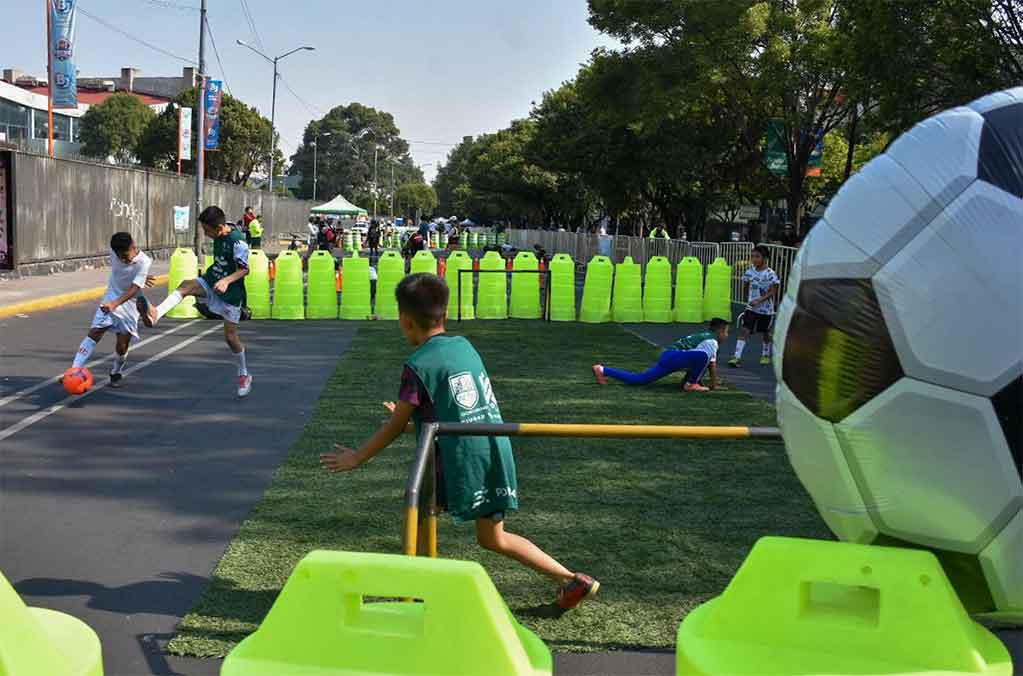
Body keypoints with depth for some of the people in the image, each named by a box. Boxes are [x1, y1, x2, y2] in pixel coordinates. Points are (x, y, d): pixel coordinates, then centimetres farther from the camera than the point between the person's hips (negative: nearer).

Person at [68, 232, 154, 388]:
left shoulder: (144, 262, -24)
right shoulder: (114, 251, -10)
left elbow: (134, 289, -32)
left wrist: (115, 304, -45)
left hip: (129, 304, -3)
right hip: (111, 299, 3)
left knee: (122, 344, -3)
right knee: (94, 332, -12)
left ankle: (116, 373, 26)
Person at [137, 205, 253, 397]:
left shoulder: (237, 242, -22)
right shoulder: (218, 236, 0)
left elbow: (244, 269, -22)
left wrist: (227, 280, -37)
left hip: (230, 293, -6)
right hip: (211, 282, 6)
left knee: (230, 337, -1)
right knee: (186, 285, -25)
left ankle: (244, 375, 20)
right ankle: (156, 314, -47)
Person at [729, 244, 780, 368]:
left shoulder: (770, 274, -15)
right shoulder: (750, 272, -1)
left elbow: (772, 292, -16)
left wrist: (759, 300, -26)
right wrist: (750, 299, 11)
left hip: (766, 310, -3)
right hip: (751, 308, 3)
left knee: (766, 333, 14)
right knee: (744, 330, -10)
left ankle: (766, 355, 36)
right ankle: (737, 357, -14)